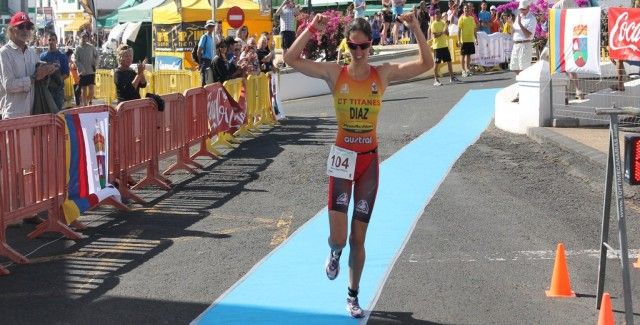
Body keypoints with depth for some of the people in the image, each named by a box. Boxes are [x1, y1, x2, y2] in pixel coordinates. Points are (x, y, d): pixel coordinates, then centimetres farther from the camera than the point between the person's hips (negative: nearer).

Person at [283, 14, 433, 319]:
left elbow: (426, 63, -7)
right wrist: (312, 29, -22)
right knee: (338, 238, -10)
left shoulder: (384, 73, -2)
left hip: (369, 160, 1)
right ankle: (335, 253, 30)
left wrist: (416, 28, -17)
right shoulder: (334, 73, -5)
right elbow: (291, 59, -12)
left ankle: (353, 295, 28)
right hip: (342, 157, -1)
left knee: (359, 237, 9)